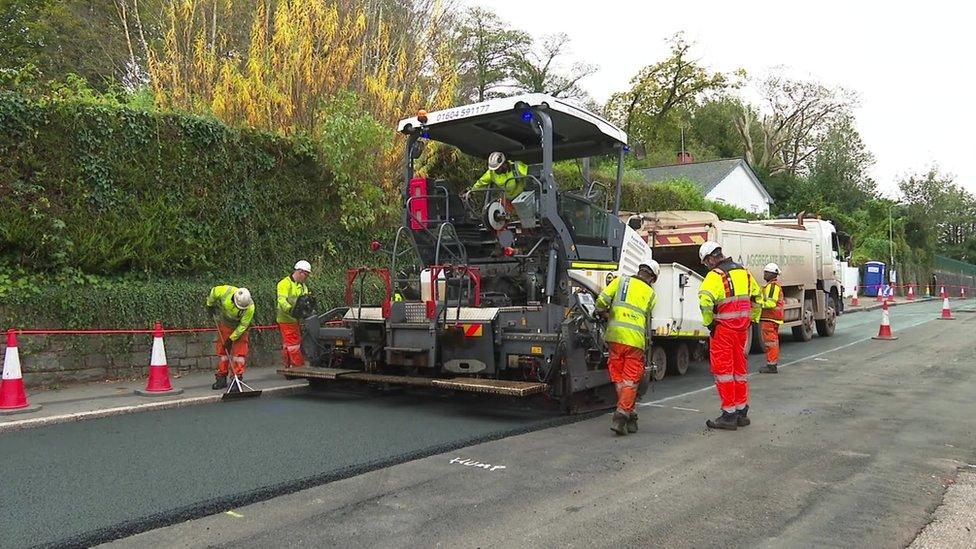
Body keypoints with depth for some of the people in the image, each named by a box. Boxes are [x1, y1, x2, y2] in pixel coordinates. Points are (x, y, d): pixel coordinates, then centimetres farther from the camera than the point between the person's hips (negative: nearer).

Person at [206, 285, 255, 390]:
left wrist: (231, 339, -20)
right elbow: (214, 292, -7)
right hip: (224, 324, 3)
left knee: (240, 352, -10)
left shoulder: (250, 308, -34)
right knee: (223, 351, 8)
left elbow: (243, 325, -23)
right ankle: (222, 378, 16)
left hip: (240, 327, -3)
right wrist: (210, 305, 7)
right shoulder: (226, 291, -31)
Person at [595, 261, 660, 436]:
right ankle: (620, 417, -7)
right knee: (630, 381, 4)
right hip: (636, 339, -1)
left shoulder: (621, 281, 10)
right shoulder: (651, 294, 14)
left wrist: (603, 313, 18)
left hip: (615, 336, 1)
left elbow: (601, 300, 0)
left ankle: (630, 416, 17)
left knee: (619, 379, 12)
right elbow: (646, 319, 12)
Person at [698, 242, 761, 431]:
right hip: (742, 327, 8)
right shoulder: (743, 271, 12)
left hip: (723, 328, -8)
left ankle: (729, 415, 2)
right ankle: (742, 413, 23)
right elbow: (757, 298, 20)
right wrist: (752, 320, 24)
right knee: (740, 368, 15)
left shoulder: (715, 275, -13)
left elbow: (705, 301, -27)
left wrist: (708, 323, -13)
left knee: (723, 369, 0)